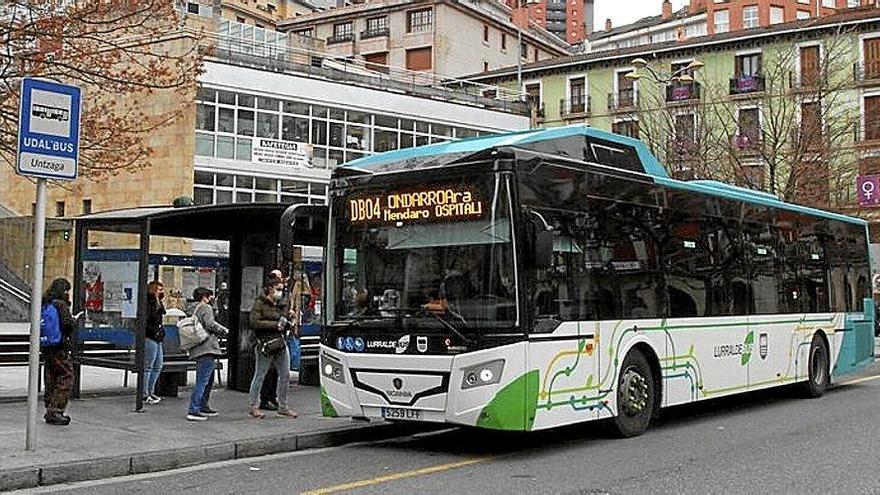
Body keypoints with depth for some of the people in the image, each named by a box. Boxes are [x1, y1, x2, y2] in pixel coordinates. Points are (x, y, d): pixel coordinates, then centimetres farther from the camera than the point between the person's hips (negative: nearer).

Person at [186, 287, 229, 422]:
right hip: (207, 348, -10)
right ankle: (193, 411, -14)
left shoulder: (191, 309, 17)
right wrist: (224, 330, -4)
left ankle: (203, 407, 29)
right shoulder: (206, 308, -7)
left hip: (197, 349, 10)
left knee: (208, 380, 21)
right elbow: (210, 324, -19)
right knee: (202, 380, -10)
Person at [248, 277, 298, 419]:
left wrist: (285, 322, 4)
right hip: (265, 344, -7)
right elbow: (254, 322, -15)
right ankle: (253, 407, 8)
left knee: (285, 375, 7)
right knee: (260, 375, -1)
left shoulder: (280, 304, 18)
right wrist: (275, 325, -15)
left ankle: (283, 407, 18)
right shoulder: (259, 304, -4)